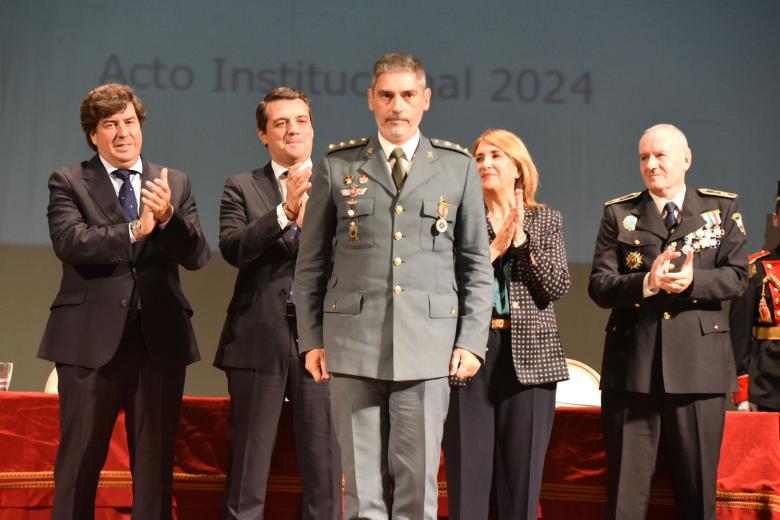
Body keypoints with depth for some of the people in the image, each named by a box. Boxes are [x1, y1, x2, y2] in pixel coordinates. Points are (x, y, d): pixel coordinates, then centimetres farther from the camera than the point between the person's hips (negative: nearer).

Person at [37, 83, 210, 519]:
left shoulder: (175, 183, 11)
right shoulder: (68, 182, 3)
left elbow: (198, 256, 0)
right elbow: (69, 242, -14)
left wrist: (168, 217, -18)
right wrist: (134, 229, -26)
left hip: (160, 338, 3)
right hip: (92, 337, -2)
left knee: (156, 460, 8)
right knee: (80, 460, 4)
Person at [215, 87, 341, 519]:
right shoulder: (242, 188, 7)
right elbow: (232, 248, -9)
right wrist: (285, 212, -20)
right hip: (260, 337, -1)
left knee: (324, 460, 5)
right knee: (248, 461, 6)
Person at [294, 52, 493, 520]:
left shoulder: (458, 167, 8)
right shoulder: (338, 166, 7)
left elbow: (477, 264, 8)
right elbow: (311, 263, 9)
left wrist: (473, 341, 1)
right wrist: (312, 339, 4)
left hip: (428, 344, 0)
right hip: (353, 341, 0)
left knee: (418, 479, 2)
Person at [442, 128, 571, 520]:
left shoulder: (546, 221, 10)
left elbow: (558, 287, -1)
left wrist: (521, 239, -8)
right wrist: (495, 246, -12)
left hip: (529, 355, 1)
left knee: (522, 471, 5)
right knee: (467, 471, 1)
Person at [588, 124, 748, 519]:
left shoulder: (721, 208, 10)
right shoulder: (618, 213, 9)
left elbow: (737, 277, 1)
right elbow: (599, 287, 0)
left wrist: (692, 280, -18)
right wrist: (646, 283, -18)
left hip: (699, 364, 0)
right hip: (632, 364, 0)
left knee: (697, 486, 6)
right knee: (625, 488, 4)